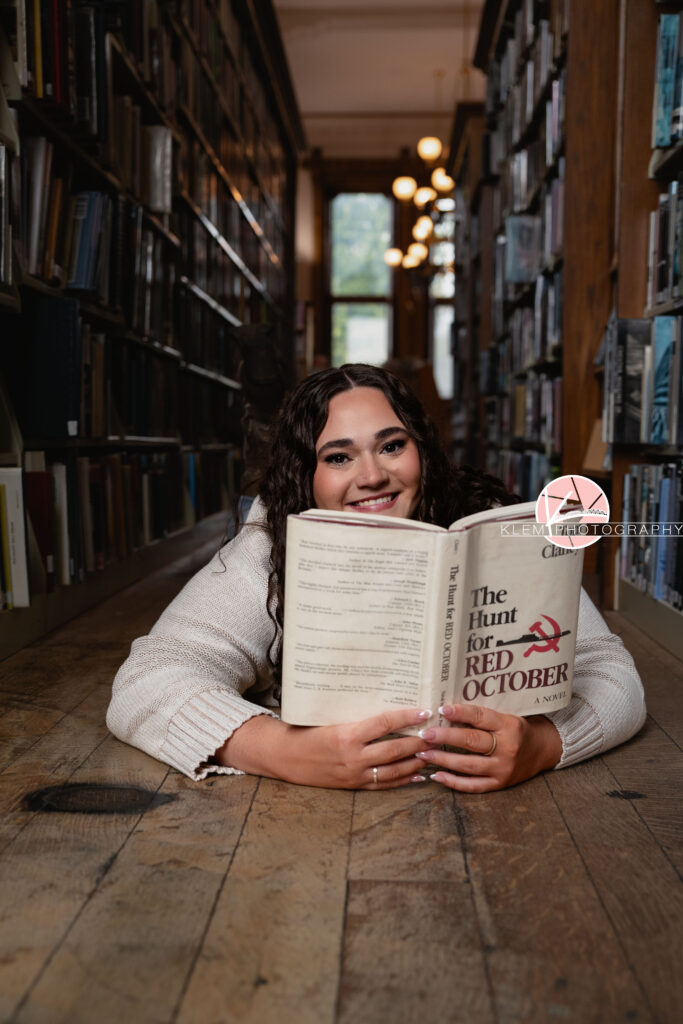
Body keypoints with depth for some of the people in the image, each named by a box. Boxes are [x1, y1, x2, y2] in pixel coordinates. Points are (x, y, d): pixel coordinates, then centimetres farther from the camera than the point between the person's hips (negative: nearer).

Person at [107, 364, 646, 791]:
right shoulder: (268, 554, -11)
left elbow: (612, 676, -12)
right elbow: (145, 684, -20)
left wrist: (538, 744, -35)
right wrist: (288, 752, -38)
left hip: (481, 814, 2)